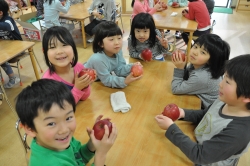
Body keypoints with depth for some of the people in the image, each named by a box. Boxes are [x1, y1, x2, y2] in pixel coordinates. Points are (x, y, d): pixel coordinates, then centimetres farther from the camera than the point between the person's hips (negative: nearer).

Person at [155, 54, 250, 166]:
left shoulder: (237, 132, -34)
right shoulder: (224, 101, -12)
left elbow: (199, 155, -29)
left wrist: (171, 128, -26)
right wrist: (184, 113, -9)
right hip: (196, 144, 6)